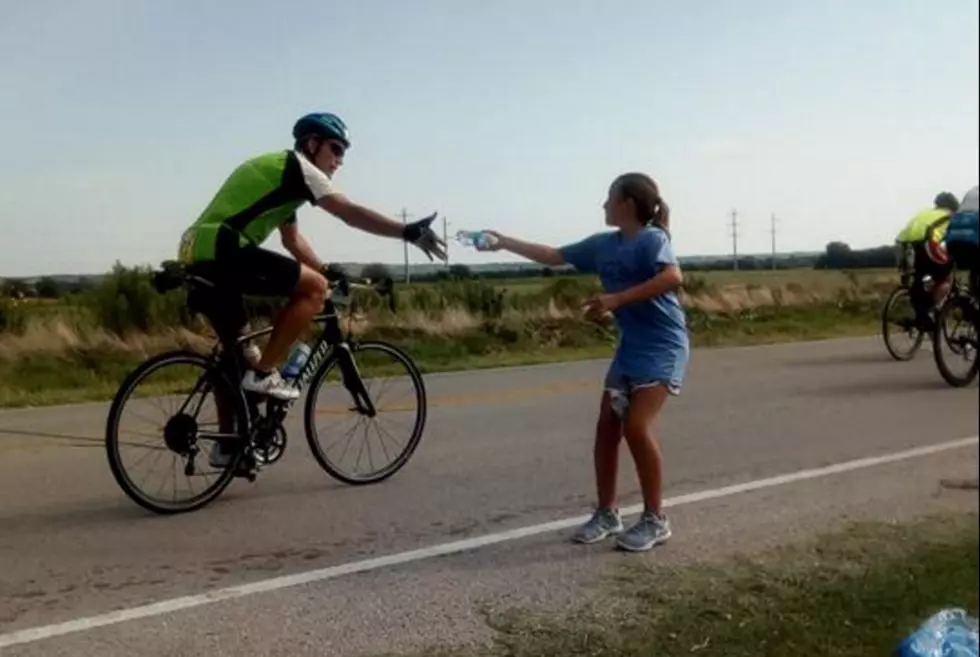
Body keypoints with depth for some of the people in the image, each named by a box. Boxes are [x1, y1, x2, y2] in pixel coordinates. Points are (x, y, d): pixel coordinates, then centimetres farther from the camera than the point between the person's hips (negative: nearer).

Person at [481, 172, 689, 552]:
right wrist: (503, 243, 18)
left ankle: (656, 520, -3)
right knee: (607, 426, 4)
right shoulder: (602, 245, 9)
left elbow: (673, 278, -30)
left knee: (637, 426, -16)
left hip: (662, 347, -8)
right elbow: (552, 257, 17)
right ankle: (606, 514, 17)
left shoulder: (652, 238, -13)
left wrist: (615, 299, -31)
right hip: (629, 347, 8)